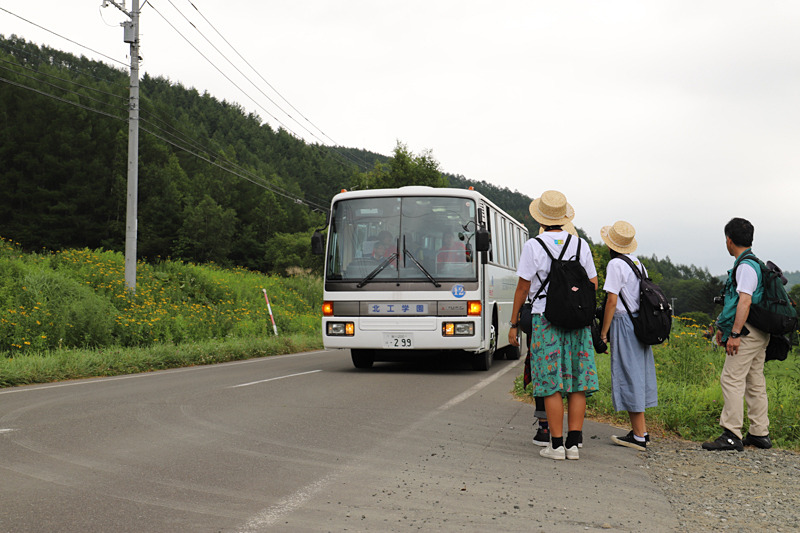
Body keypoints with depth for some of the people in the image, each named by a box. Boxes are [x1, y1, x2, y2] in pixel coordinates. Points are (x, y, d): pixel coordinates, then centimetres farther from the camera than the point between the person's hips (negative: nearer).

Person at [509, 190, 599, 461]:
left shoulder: (533, 246, -5)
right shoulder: (581, 244, 6)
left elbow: (523, 287, -3)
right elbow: (593, 284, 10)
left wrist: (514, 324, 4)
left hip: (545, 318, -3)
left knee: (552, 385, -1)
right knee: (577, 382, 5)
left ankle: (556, 444, -1)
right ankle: (574, 443, 4)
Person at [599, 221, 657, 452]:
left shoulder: (616, 264, -11)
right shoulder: (638, 264, 14)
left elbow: (612, 301, -15)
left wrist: (604, 331, -10)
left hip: (624, 323, -8)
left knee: (629, 377, -4)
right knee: (638, 375, 13)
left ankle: (639, 436, -2)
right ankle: (640, 430, 18)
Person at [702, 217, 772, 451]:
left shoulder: (746, 266, -14)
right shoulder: (752, 263, 18)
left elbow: (745, 301, -22)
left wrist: (734, 333, -25)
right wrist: (723, 327, 29)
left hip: (747, 334, -10)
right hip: (758, 334, 10)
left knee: (731, 379, -12)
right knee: (755, 383, 12)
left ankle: (731, 435, -14)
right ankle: (760, 434, 17)